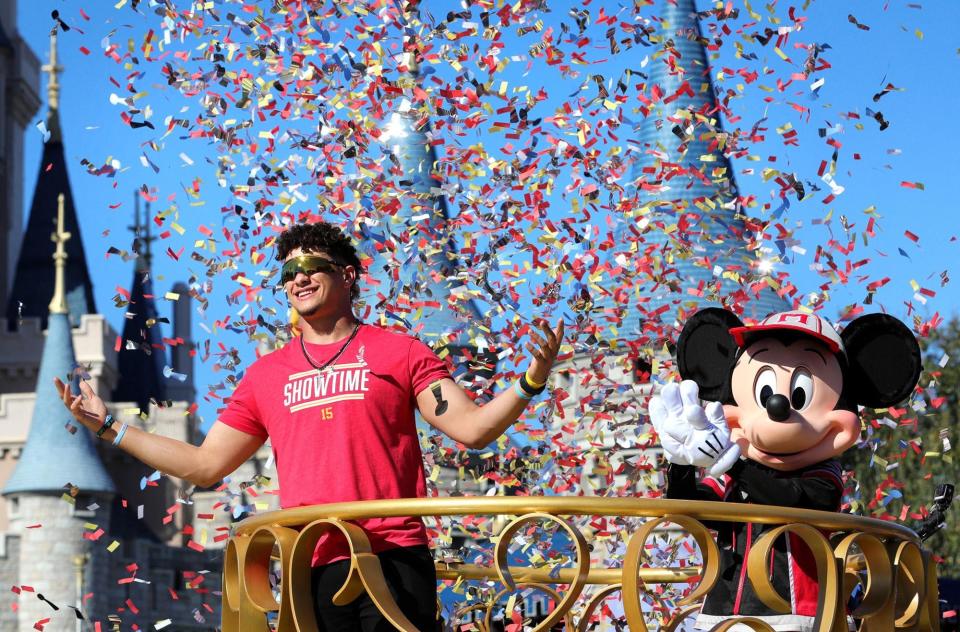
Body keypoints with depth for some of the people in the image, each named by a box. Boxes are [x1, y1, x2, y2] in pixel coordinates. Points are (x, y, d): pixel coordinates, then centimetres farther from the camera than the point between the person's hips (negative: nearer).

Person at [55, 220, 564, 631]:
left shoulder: (398, 352, 7)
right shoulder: (266, 374, 16)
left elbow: (470, 427, -1)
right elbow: (205, 466, 18)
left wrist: (530, 384, -18)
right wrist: (109, 427, 17)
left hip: (394, 561, -3)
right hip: (310, 570, 3)